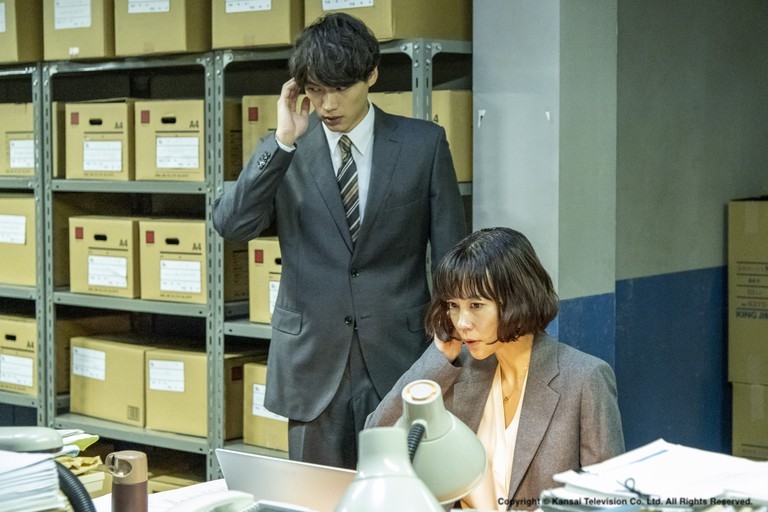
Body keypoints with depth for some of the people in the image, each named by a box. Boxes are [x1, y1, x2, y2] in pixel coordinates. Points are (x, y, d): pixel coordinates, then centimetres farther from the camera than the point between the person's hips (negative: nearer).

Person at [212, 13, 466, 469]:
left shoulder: (423, 144, 0)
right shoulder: (283, 152, 4)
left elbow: (451, 256, 3)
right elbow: (232, 225, -10)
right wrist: (283, 141, -16)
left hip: (399, 360, -1)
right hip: (313, 363, 1)